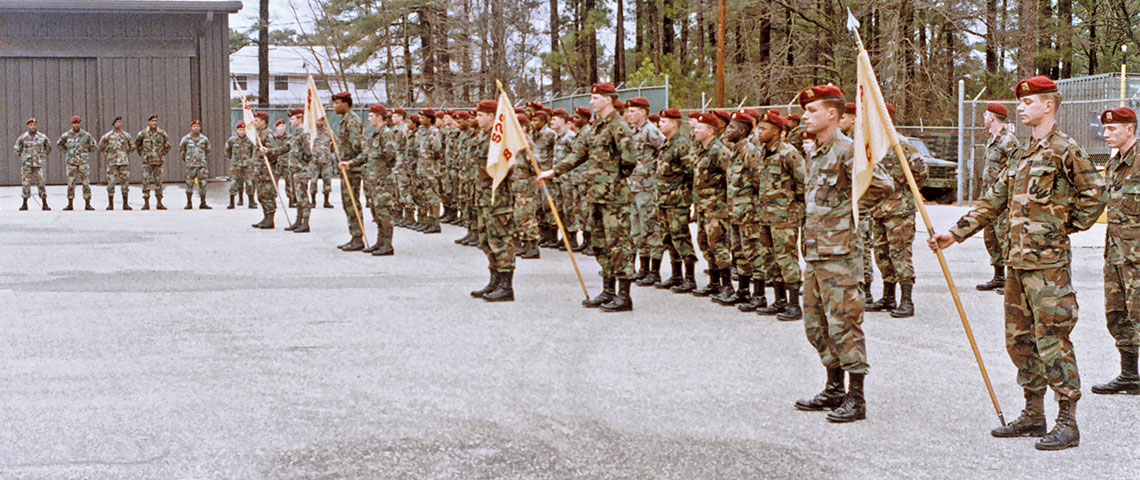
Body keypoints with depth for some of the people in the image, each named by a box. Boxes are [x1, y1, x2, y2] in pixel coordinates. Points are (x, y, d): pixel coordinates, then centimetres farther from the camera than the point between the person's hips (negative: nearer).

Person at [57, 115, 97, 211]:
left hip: (83, 162, -1)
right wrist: (66, 152, 12)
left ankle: (88, 204, 1)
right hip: (71, 162, 1)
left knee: (86, 183, -3)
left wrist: (86, 152, 8)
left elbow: (93, 146, 14)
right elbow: (59, 144, 19)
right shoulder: (66, 135, 2)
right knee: (70, 183, 1)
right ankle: (70, 204, 7)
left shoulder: (86, 135, 0)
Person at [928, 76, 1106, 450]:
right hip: (1018, 261, 9)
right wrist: (956, 233, 14)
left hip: (1048, 262, -9)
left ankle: (1068, 423, -1)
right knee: (1020, 339, 12)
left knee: (1052, 339, -7)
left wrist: (1066, 228, -6)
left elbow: (1095, 195, -13)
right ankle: (1033, 416, 22)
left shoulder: (1065, 150, -9)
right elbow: (995, 200, 19)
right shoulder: (1026, 155, 17)